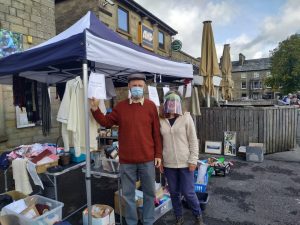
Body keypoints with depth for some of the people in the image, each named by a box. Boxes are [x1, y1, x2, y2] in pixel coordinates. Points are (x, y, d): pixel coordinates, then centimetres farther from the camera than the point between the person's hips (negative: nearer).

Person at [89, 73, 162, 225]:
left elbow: (156, 133, 0)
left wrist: (158, 154, -1)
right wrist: (95, 109, -7)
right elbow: (106, 122, 7)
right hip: (126, 160, 1)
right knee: (128, 194, 14)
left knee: (149, 192, 14)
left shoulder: (151, 106, -1)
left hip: (147, 159, 0)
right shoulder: (121, 106, 2)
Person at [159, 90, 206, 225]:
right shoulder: (161, 120, 1)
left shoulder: (186, 118, -6)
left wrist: (193, 160, -9)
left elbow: (193, 140, -5)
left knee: (188, 192, 6)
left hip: (185, 162, -2)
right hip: (168, 164, 3)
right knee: (174, 193, 14)